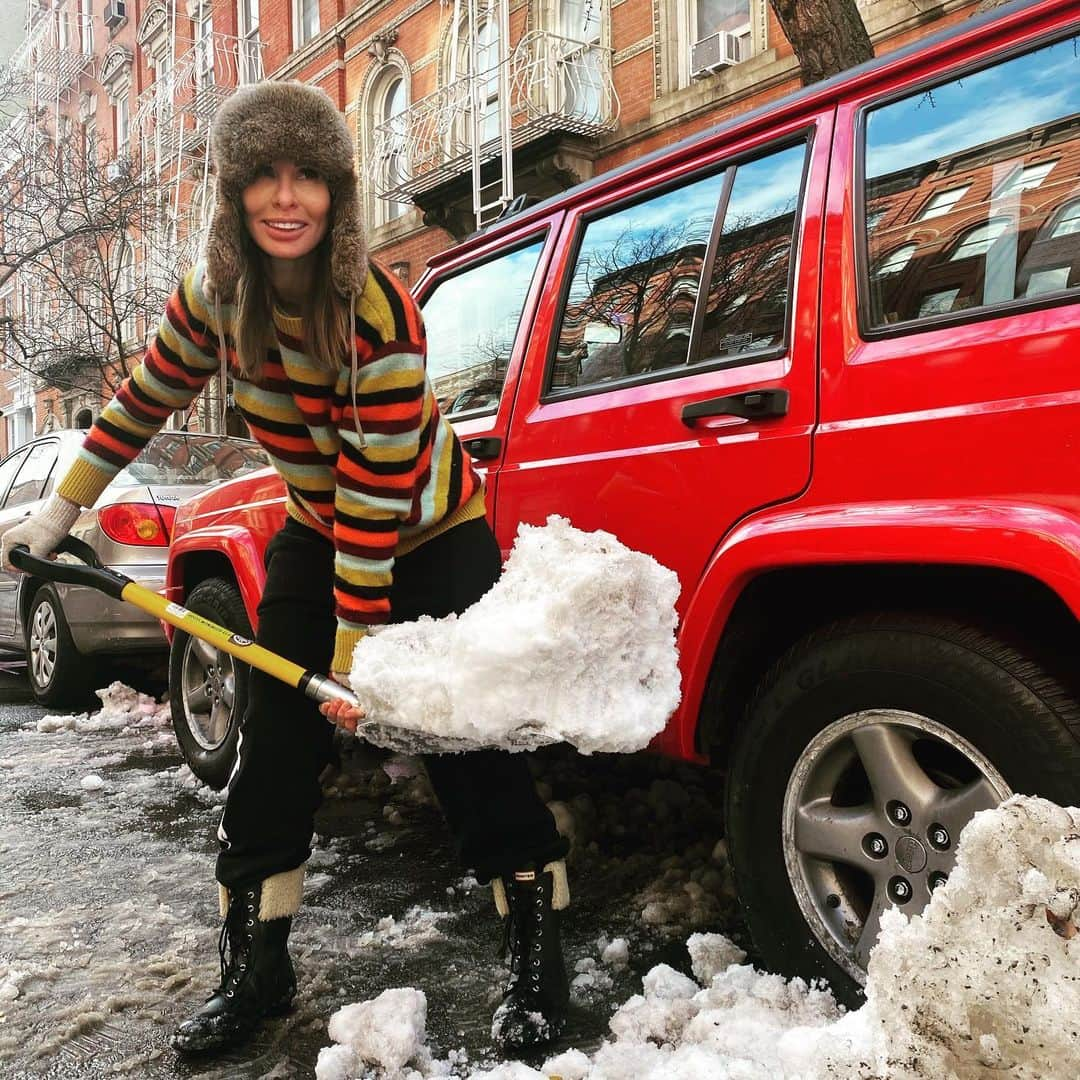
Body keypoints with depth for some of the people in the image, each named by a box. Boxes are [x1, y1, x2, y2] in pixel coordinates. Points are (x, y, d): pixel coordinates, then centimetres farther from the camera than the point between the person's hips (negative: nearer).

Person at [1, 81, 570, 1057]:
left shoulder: (380, 319, -29)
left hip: (431, 540, -5)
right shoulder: (215, 293, -10)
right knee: (274, 747, 5)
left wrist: (354, 655, -25)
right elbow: (147, 399, 7)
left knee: (468, 747, -7)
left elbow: (375, 500, -29)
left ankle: (538, 958, 12)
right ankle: (255, 971, 21)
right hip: (314, 536, 6)